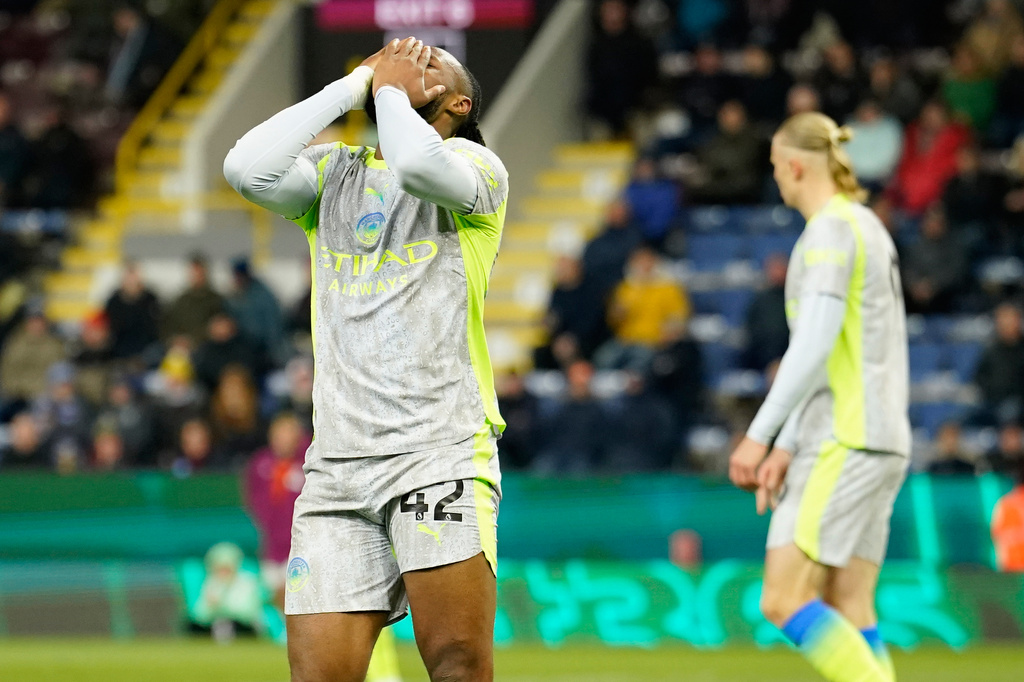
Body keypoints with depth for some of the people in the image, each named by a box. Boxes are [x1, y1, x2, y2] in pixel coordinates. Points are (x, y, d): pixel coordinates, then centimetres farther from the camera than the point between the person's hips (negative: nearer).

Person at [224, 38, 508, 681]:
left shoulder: (475, 164, 8)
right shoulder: (333, 172, 22)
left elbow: (416, 163, -17)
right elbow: (248, 169, 1)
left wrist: (393, 89, 3)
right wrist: (355, 84, 7)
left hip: (441, 452, -4)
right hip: (338, 465, 4)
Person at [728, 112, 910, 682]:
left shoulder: (831, 230, -10)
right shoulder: (868, 227, 21)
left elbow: (815, 345, -19)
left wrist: (759, 434, -16)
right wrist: (786, 447, 22)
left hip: (847, 442, -10)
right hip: (880, 441, 10)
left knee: (783, 600, -11)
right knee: (849, 616, 5)